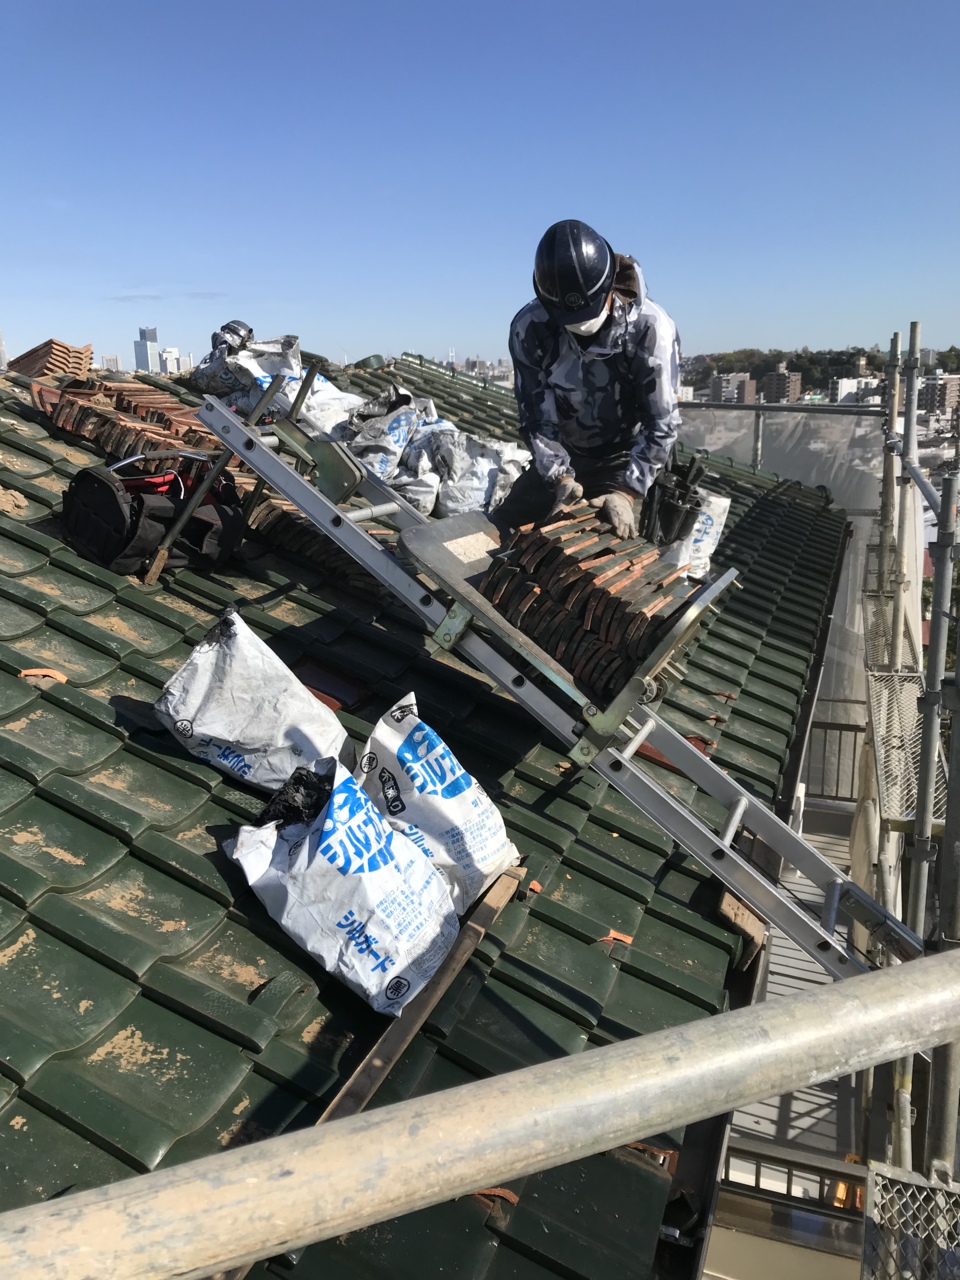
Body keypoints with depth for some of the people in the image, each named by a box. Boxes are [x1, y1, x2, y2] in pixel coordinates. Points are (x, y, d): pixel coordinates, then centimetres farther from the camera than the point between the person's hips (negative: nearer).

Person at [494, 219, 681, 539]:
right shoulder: (529, 327, -20)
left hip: (625, 459, -3)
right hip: (562, 456, 3)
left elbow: (661, 422, -22)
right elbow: (535, 415, -15)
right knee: (499, 533, 7)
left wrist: (627, 491, -31)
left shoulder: (650, 327, -26)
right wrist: (561, 477, -28)